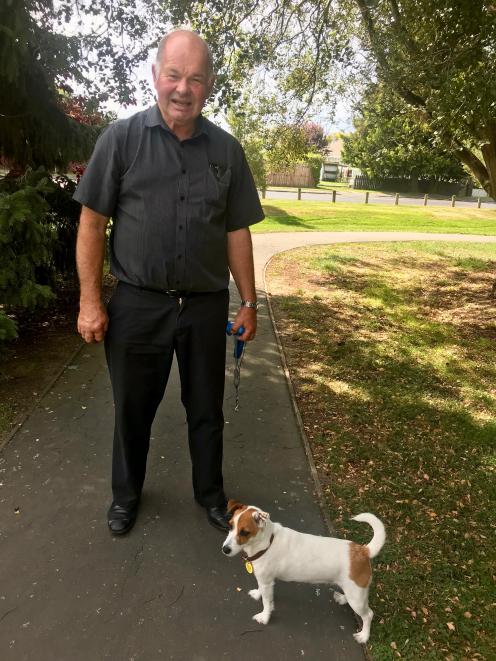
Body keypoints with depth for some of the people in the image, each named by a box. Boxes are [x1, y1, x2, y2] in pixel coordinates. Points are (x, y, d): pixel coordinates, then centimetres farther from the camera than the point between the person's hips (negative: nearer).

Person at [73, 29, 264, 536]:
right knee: (132, 408, 15)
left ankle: (210, 493, 37)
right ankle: (126, 493, 39)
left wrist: (249, 303, 6)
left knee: (206, 409, 14)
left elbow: (237, 233, 6)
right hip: (138, 304, -1)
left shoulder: (226, 150, 5)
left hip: (206, 306, 2)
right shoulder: (121, 138, -2)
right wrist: (90, 301, -7)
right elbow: (92, 223, -2)